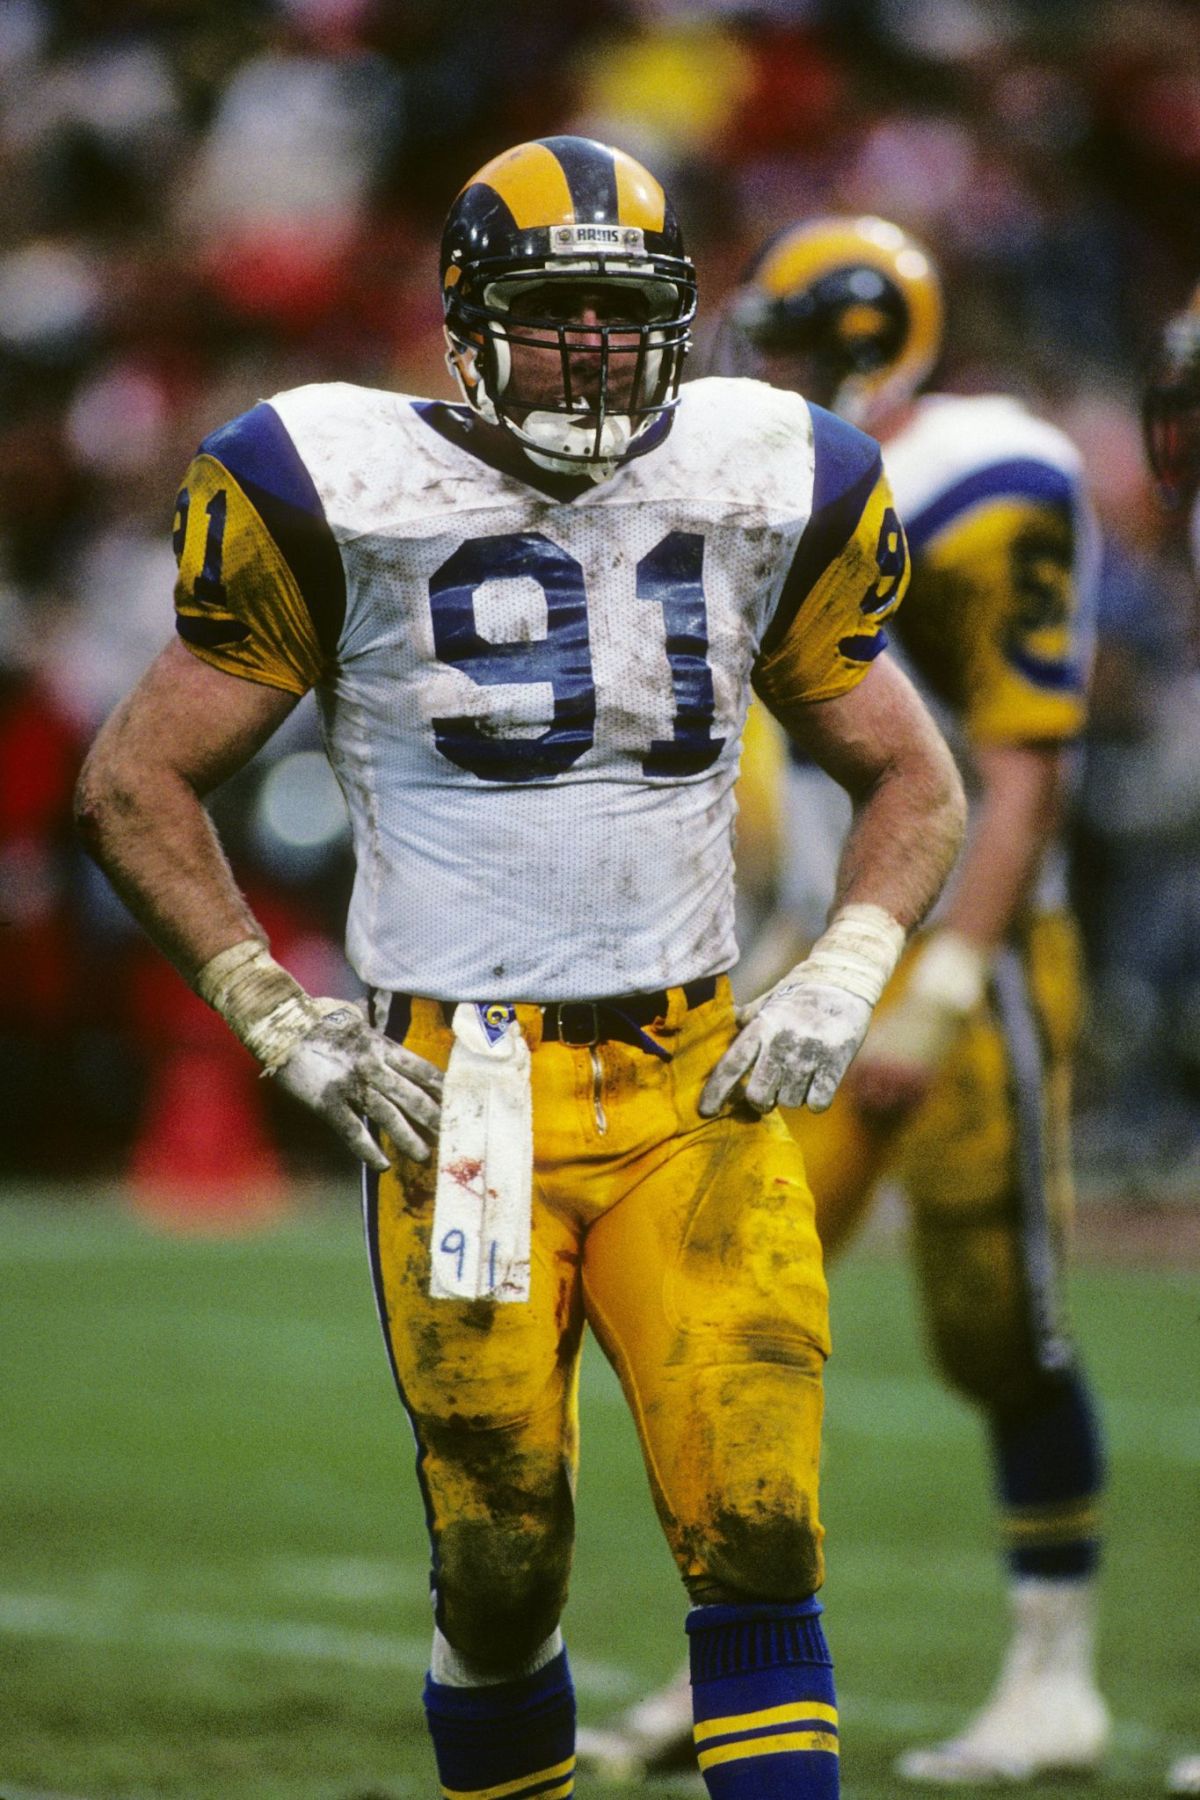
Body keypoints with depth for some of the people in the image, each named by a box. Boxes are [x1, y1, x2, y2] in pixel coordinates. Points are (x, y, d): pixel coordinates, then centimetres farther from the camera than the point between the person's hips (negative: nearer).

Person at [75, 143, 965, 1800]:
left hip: (697, 1087, 2)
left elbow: (912, 781, 19)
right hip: (460, 1090, -2)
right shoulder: (345, 499, -3)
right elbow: (136, 785, 4)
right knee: (501, 1569, 1)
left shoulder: (760, 497, 7)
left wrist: (844, 979, 2)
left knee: (759, 1539, -10)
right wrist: (283, 1022, -3)